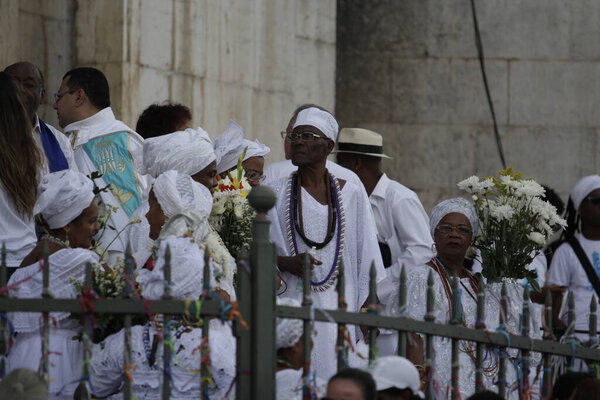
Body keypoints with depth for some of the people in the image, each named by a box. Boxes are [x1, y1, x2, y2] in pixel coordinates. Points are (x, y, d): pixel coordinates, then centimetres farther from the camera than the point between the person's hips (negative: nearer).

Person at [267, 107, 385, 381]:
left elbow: (366, 255, 9)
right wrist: (285, 263, -14)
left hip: (337, 305, 1)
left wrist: (368, 307, 3)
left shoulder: (353, 196, 8)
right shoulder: (275, 194, 6)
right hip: (289, 304, -1)